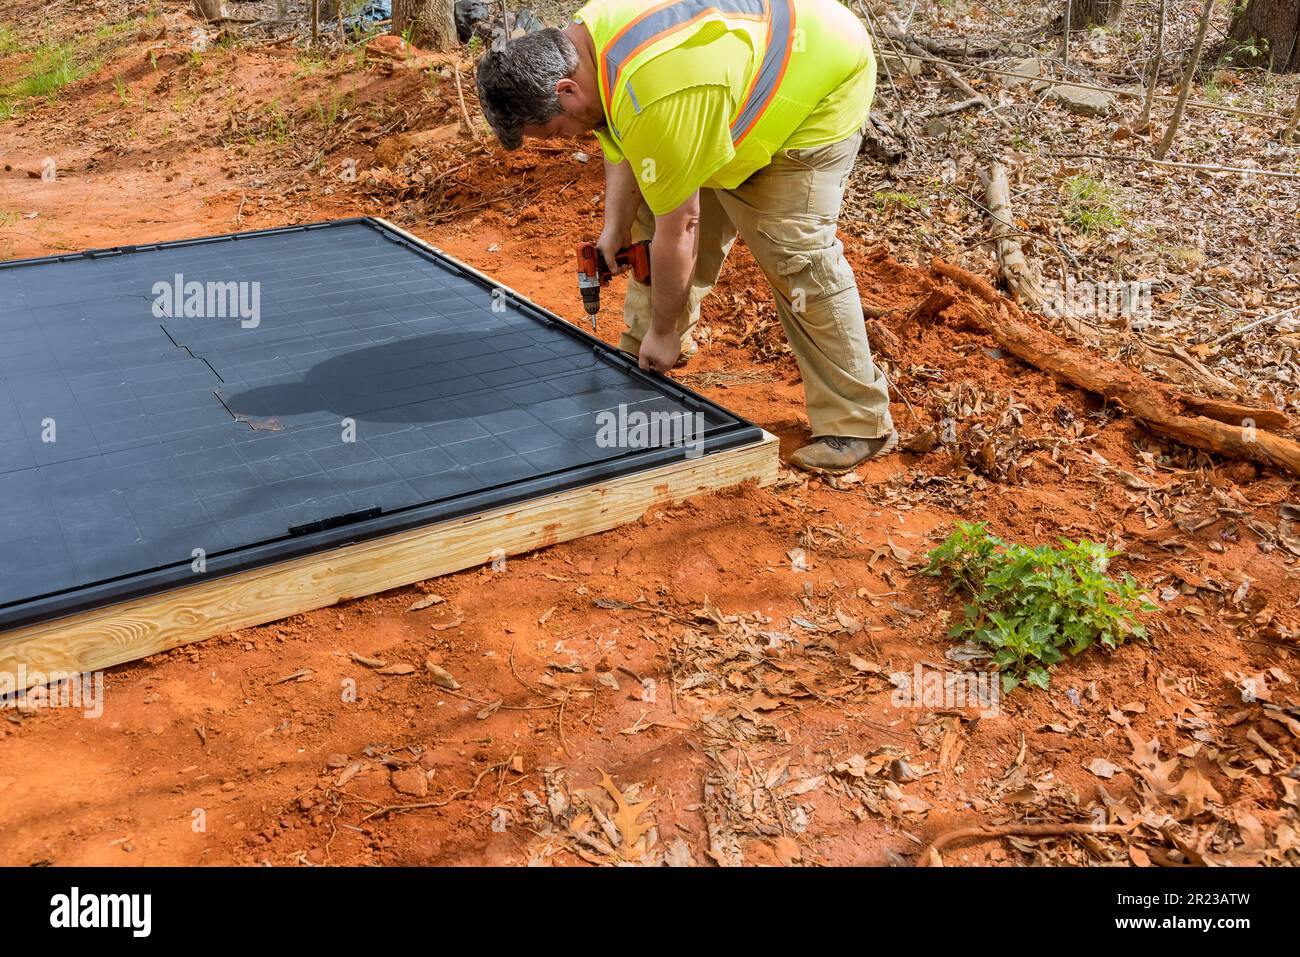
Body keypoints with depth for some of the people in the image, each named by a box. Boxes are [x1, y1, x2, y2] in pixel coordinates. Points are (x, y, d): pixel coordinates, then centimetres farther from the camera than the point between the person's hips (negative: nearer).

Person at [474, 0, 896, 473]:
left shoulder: (656, 102, -40)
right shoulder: (577, 42, -10)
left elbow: (678, 232, -30)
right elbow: (624, 148, 5)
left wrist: (663, 333, -17)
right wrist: (615, 229, -5)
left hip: (821, 88, -10)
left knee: (795, 253, -18)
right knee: (659, 209, 7)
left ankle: (859, 423, -8)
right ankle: (640, 353, 23)